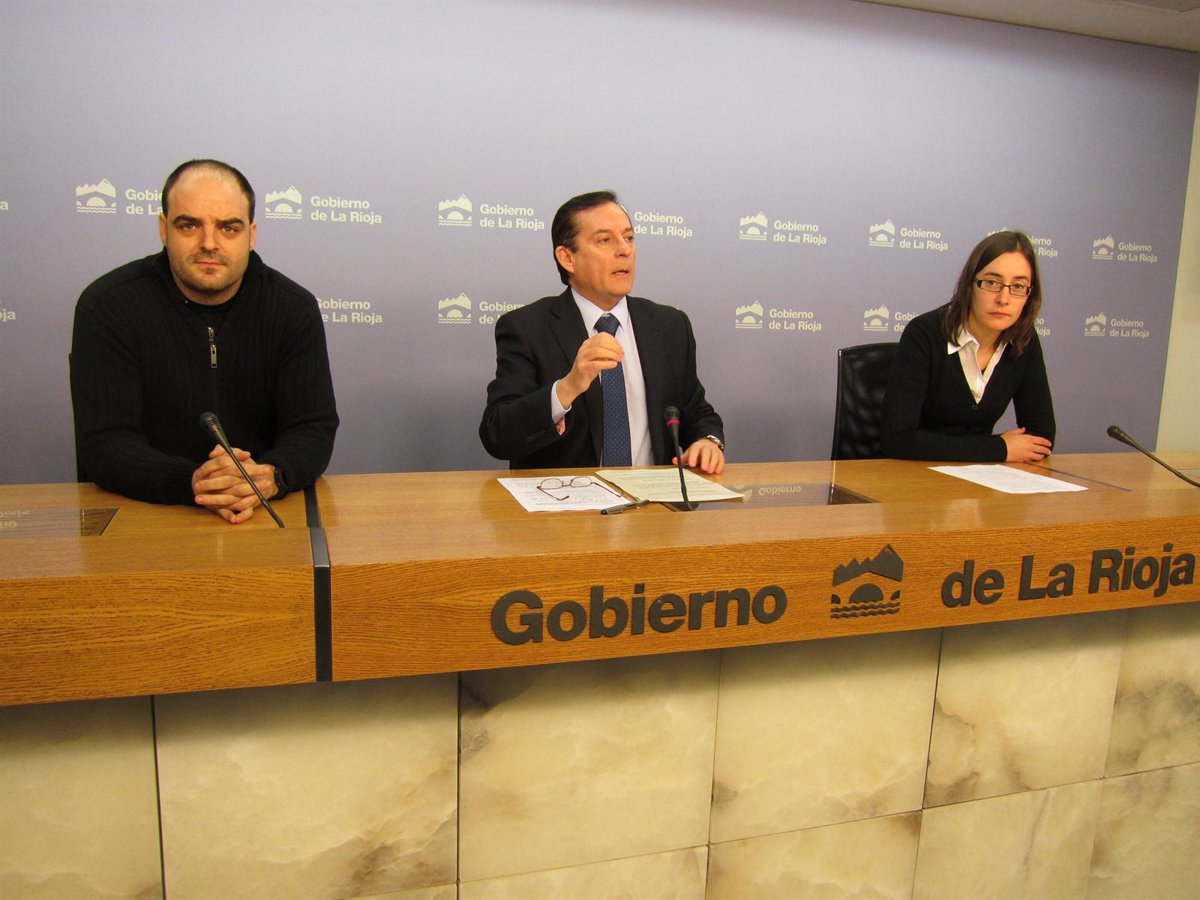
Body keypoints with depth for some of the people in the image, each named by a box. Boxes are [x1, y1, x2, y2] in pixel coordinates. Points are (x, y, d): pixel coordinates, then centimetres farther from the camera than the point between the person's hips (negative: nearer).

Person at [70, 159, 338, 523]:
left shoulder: (294, 308, 1)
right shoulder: (106, 306, -4)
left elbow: (314, 429, -3)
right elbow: (103, 445, -10)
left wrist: (270, 477, -27)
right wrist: (192, 483, -30)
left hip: (268, 519, 0)